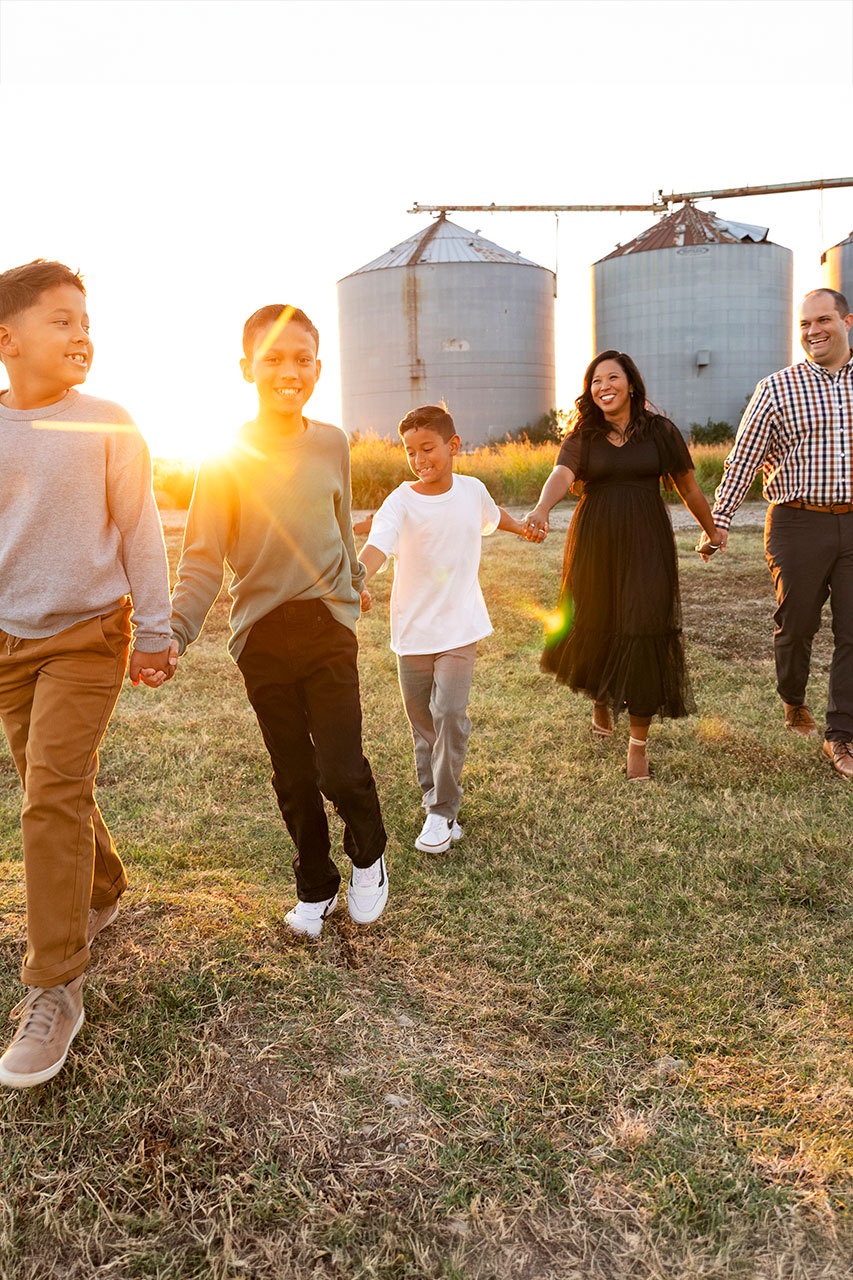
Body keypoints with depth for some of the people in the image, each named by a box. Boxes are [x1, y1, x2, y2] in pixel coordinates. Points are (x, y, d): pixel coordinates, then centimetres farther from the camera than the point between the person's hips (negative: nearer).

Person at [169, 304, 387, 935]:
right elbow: (203, 558, -9)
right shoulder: (227, 457, -5)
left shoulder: (332, 443, 2)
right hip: (261, 634, 0)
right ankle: (317, 888, 31)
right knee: (294, 777, 10)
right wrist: (174, 630, -23)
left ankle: (369, 855, 24)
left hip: (328, 624, 0)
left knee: (340, 769, -8)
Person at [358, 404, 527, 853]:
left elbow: (492, 515, 25)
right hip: (413, 629, 0)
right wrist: (353, 581, -49)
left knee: (450, 713, -12)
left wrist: (523, 527, 42)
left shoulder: (472, 490, 0)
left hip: (459, 627, 0)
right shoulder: (401, 501, -11)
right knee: (423, 722, 10)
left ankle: (442, 812, -1)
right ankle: (437, 805, 27)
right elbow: (377, 545, -30)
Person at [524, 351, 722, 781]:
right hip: (595, 543, 1)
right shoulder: (582, 437, 4)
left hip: (646, 543, -1)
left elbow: (688, 487, 13)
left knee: (644, 636, -6)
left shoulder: (659, 431, 4)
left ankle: (638, 741, 6)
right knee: (595, 628, 7)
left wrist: (712, 531, 23)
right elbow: (561, 475, -16)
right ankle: (601, 699, 41)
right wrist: (540, 509, -36)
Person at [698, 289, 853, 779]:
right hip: (799, 523, -2)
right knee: (796, 623, 8)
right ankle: (793, 703, 35)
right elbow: (743, 461, -3)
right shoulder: (777, 389, -1)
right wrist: (719, 523, -8)